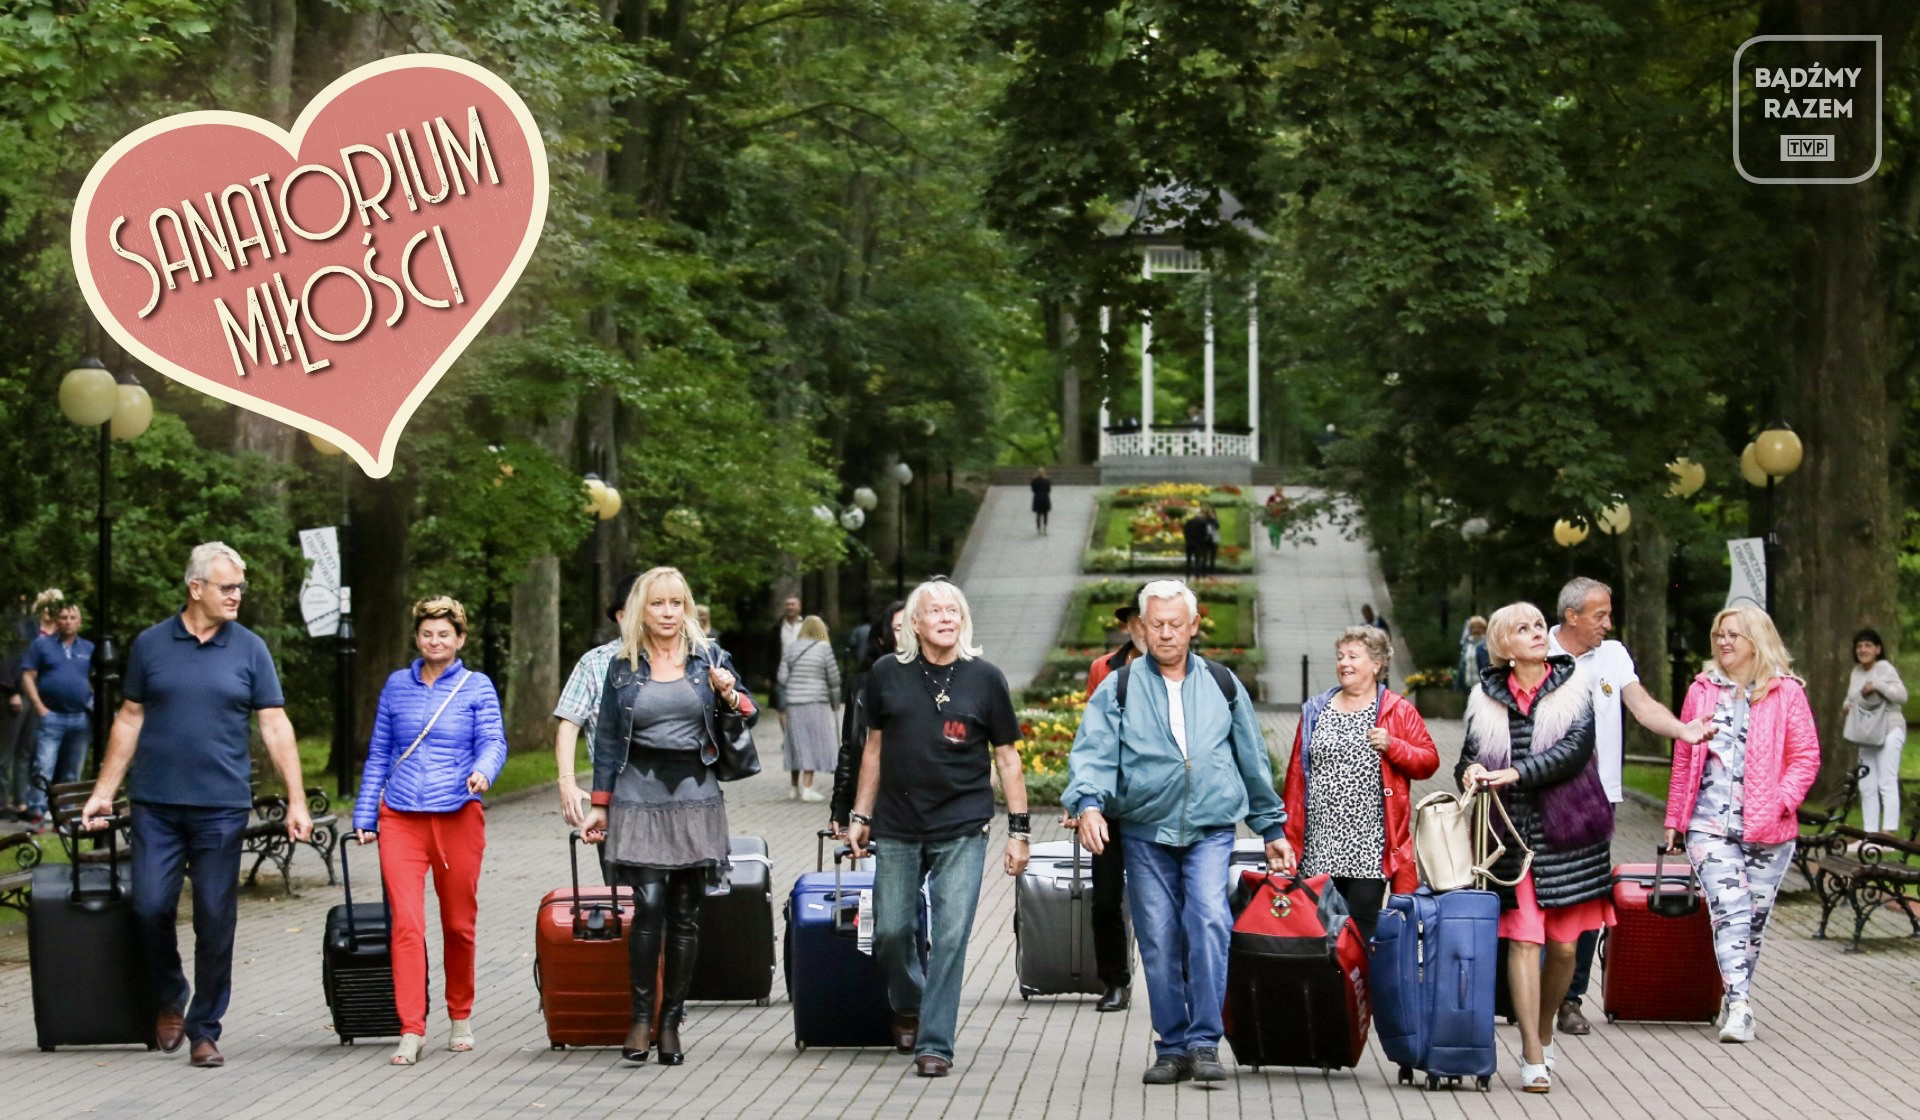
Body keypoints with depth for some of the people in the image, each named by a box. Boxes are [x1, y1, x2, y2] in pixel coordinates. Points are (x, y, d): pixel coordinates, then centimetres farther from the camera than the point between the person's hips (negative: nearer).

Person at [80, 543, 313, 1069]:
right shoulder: (151, 645, 4)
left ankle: (204, 1030, 13)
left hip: (221, 806, 0)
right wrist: (103, 791, 5)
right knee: (151, 907, -5)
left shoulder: (249, 649, 3)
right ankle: (169, 1001, 21)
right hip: (156, 805, 0)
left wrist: (296, 801, -5)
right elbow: (129, 720, 10)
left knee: (215, 921, 1)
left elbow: (275, 726, 2)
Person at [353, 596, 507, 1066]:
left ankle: (460, 1017, 27)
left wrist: (483, 770, -28)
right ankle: (411, 1032, -10)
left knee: (458, 924, 8)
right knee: (406, 924, -10)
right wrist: (365, 816, 11)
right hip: (400, 819, 1)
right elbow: (378, 754, 15)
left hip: (458, 816, -1)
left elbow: (494, 742, -5)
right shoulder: (397, 685, 11)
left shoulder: (477, 687, 5)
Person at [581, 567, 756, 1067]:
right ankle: (641, 1017, -5)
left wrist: (730, 695, -12)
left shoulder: (709, 658, 7)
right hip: (640, 795, -1)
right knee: (648, 905, -14)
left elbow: (748, 716, 10)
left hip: (695, 795, 1)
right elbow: (606, 739, 11)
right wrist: (599, 806, 9)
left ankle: (671, 1021, 11)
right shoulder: (624, 667, 7)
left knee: (685, 914, 3)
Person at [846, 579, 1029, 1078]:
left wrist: (1018, 830, 0)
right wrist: (860, 815, 11)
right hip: (898, 829, 2)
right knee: (891, 930, 6)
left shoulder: (985, 678, 0)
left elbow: (1006, 756, 4)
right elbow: (875, 746, 13)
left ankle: (935, 1044, -2)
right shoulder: (887, 675, 4)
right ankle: (907, 1006, 35)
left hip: (962, 830, -2)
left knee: (950, 937, -8)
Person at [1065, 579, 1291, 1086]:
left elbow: (1253, 761, 18)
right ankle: (1172, 1048, 12)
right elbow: (1093, 753, -7)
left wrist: (1272, 828, 19)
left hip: (1211, 830, 0)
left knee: (1208, 921, -20)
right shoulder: (1118, 690, 5)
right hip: (1146, 834, 0)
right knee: (1159, 943, 1)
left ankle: (1204, 1041, -16)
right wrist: (1089, 802, -26)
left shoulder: (1223, 687, 12)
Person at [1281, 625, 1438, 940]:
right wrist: (1289, 836, 7)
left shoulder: (1397, 711, 6)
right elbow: (1297, 775, 11)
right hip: (1320, 843, 3)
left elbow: (1429, 761, 3)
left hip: (1370, 845, -3)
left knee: (1361, 927, -6)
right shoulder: (1315, 711, 14)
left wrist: (1392, 746, -14)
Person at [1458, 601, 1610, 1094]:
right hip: (1511, 832, 0)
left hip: (1566, 831, 0)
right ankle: (1533, 1058, -6)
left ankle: (1544, 1035, 26)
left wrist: (1515, 773, -19)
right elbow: (1468, 757, 13)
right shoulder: (1487, 699, 8)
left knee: (1564, 944, 4)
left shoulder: (1573, 689, 4)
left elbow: (1574, 750, -10)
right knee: (1523, 940, -7)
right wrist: (1472, 771, -11)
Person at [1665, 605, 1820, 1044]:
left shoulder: (1786, 693, 2)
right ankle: (1740, 1005, -21)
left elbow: (1806, 757, 1)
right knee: (1728, 908, -14)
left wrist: (1780, 802, -13)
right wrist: (1674, 818, 15)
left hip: (1767, 828, -1)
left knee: (1754, 916, 5)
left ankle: (1737, 1000, 19)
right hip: (1709, 824, 1)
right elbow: (1684, 757, 16)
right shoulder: (1703, 690, 11)